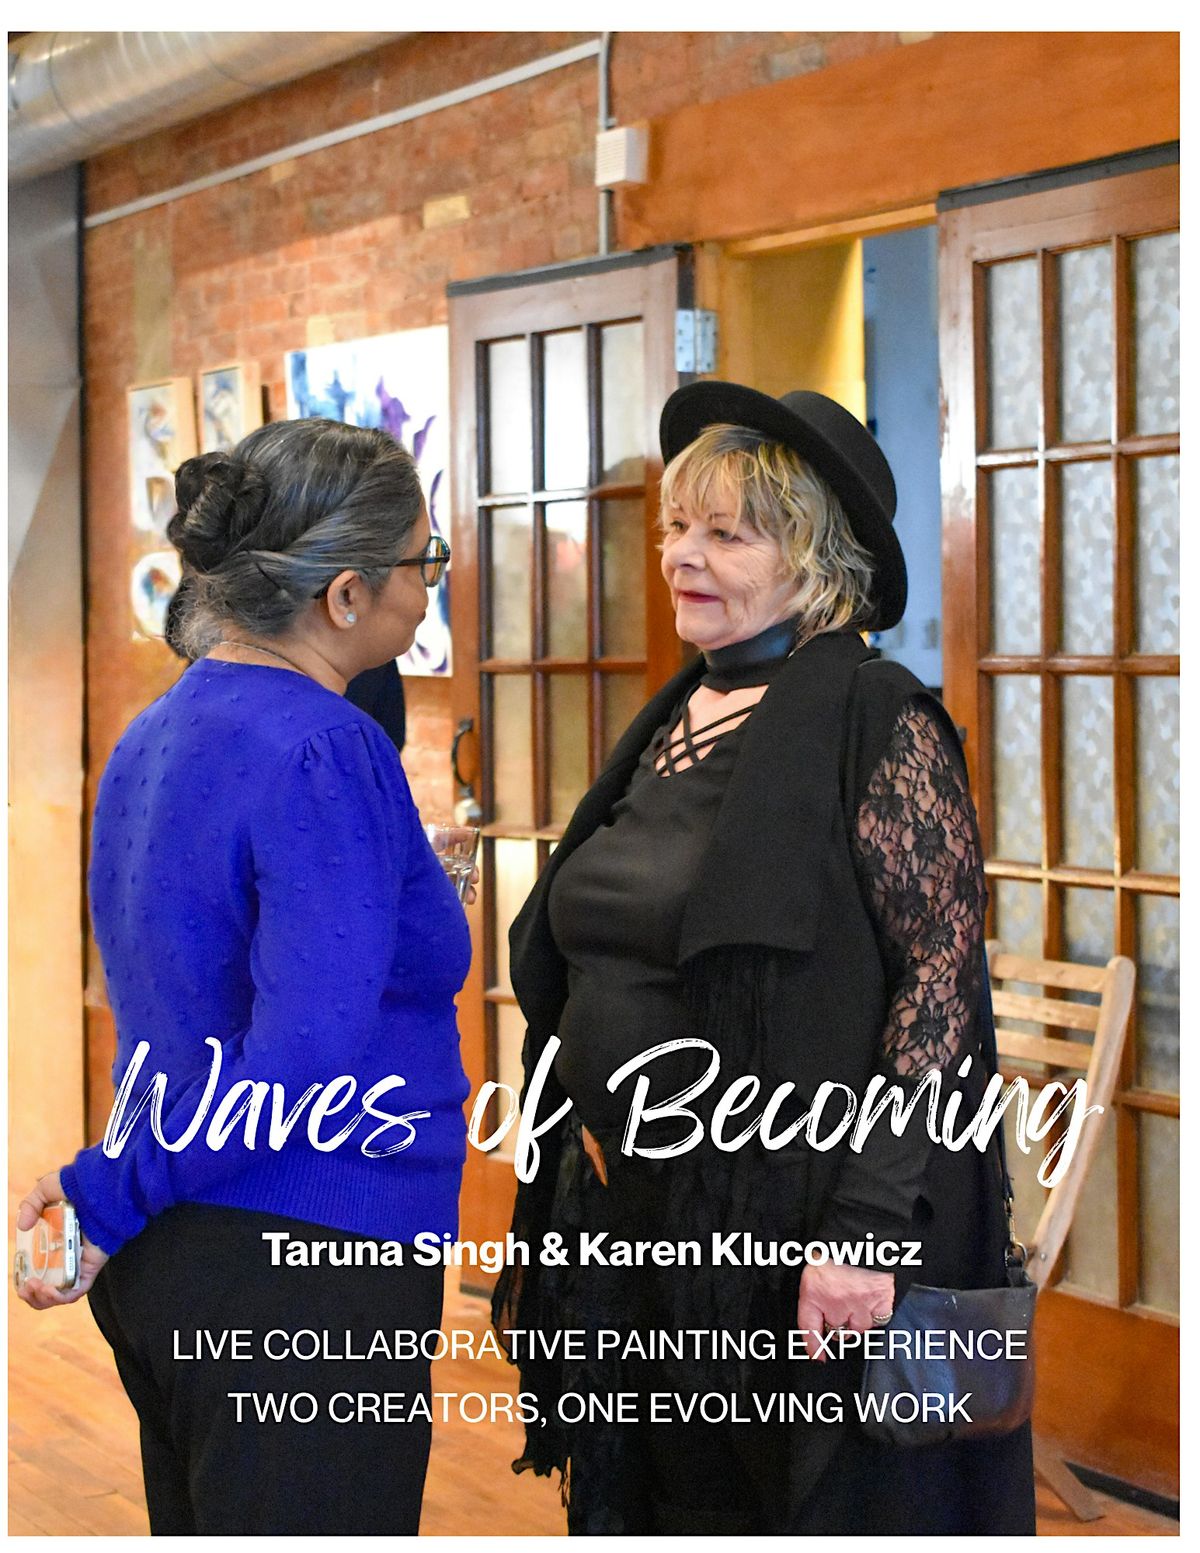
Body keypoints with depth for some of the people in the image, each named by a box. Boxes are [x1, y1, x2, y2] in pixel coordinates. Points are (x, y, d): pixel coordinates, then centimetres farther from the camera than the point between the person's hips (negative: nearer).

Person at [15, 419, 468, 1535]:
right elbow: (306, 1053, -25)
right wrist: (109, 1198, -16)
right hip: (305, 1275, -9)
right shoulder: (328, 751, -18)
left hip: (163, 1271, 9)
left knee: (196, 1526, 19)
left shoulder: (154, 734, 10)